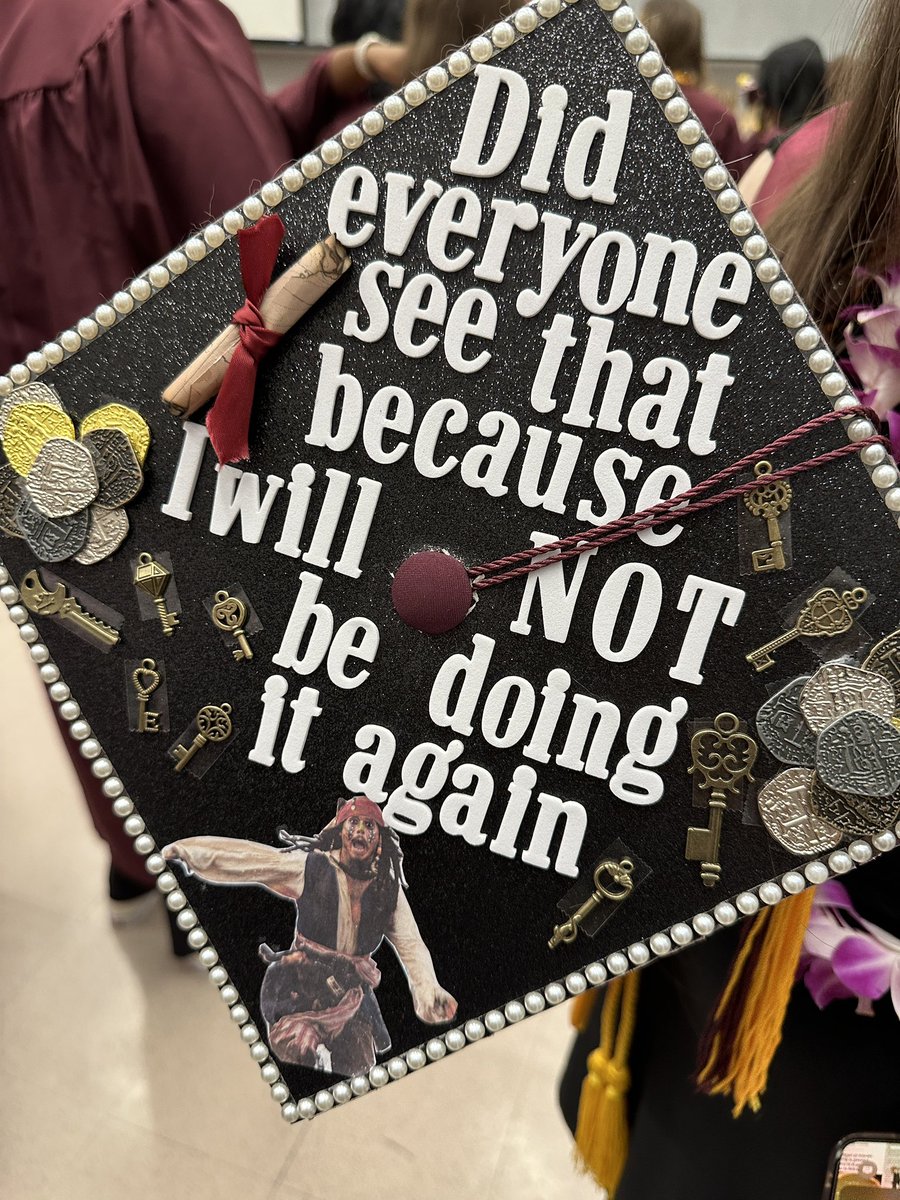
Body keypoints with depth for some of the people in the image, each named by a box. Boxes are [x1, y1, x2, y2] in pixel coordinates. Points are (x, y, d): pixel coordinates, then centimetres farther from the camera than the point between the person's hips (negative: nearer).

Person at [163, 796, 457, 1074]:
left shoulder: (388, 889, 4)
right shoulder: (310, 867, -5)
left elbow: (410, 943, 1)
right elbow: (250, 858, -12)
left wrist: (429, 991, -14)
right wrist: (186, 849, -19)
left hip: (352, 992, 4)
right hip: (302, 986, -3)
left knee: (359, 1073, 5)